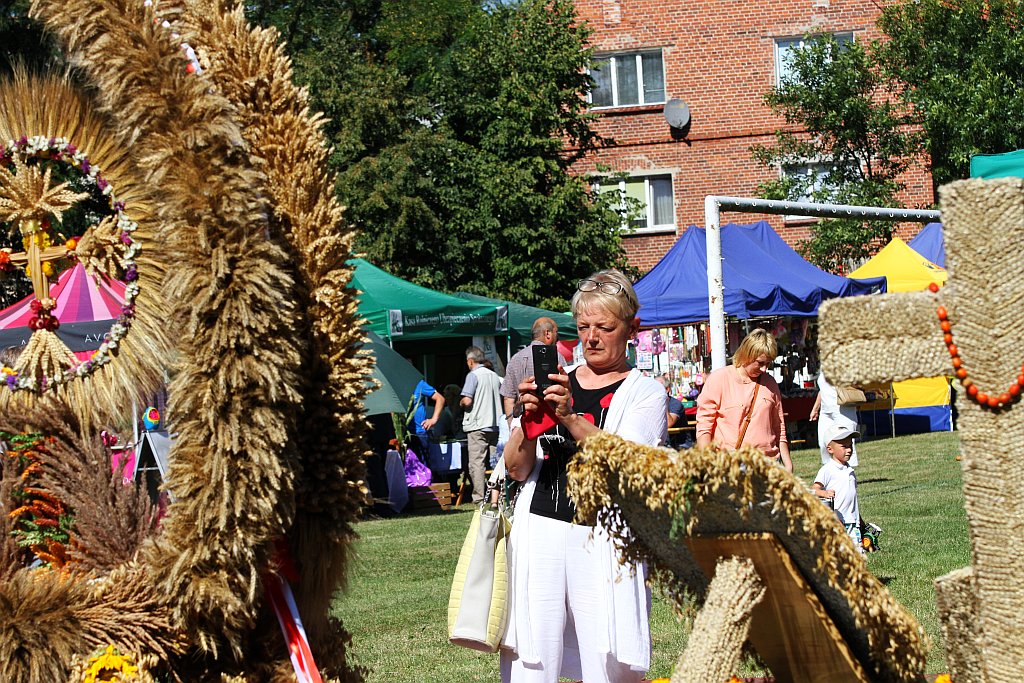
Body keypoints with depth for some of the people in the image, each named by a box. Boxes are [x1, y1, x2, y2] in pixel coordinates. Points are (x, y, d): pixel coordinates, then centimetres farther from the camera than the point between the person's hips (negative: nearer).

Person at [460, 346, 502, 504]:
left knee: (477, 463, -6)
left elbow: (467, 400, -16)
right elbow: (500, 399, 20)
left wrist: (461, 402, 5)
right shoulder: (494, 376, 13)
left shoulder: (473, 375, -7)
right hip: (495, 425, 6)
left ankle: (479, 498, -11)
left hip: (477, 426, -6)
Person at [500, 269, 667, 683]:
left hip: (603, 541, -3)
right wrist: (527, 420, -9)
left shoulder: (644, 393, 5)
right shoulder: (554, 383, 14)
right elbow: (517, 469, 10)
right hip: (539, 534, 3)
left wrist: (571, 419, -21)